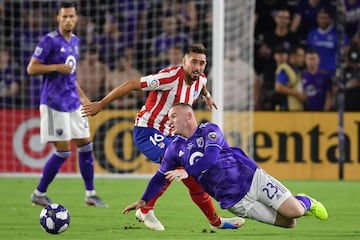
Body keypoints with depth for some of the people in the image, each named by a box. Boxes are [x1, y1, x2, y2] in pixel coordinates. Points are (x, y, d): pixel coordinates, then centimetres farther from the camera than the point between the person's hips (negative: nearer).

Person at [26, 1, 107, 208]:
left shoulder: (75, 41, 13)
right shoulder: (50, 41, -11)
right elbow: (31, 68, -12)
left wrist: (82, 96, 20)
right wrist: (56, 67, -23)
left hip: (73, 103, 8)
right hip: (55, 103, -8)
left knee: (86, 146, 6)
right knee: (63, 152, -7)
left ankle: (91, 194, 15)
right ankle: (39, 194, 6)